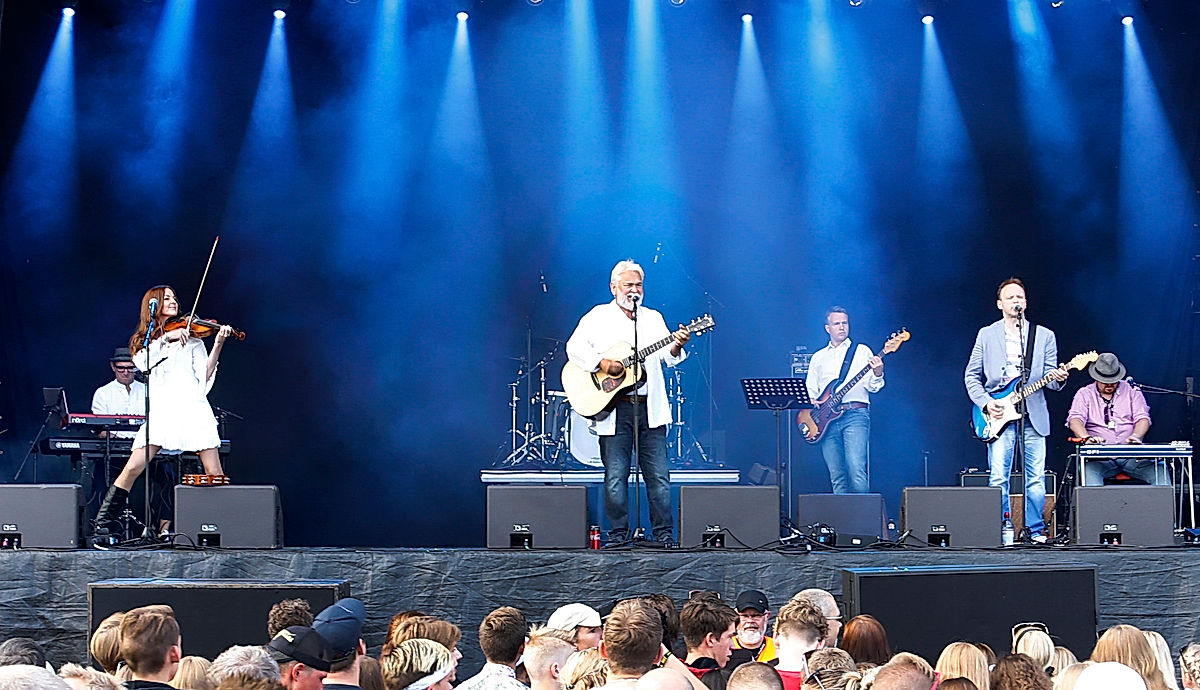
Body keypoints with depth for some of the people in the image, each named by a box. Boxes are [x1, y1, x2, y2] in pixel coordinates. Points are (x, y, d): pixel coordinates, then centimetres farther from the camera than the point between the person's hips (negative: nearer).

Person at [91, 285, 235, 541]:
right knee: (132, 469, -9)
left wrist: (218, 345, -7)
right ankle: (102, 526, -2)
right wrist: (165, 338, -14)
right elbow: (143, 363, -5)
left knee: (215, 475, -7)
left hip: (192, 408, 0)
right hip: (161, 410, 0)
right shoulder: (143, 340, 17)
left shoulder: (191, 337, 15)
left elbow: (205, 375, 5)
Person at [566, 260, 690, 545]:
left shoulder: (653, 318, 17)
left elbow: (667, 357, 7)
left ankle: (663, 534, 6)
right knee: (615, 476, -1)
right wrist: (603, 363, -19)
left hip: (650, 408, 3)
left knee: (659, 476, 0)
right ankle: (618, 535, 6)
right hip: (613, 407, -3)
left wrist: (677, 345, -14)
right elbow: (575, 347, -6)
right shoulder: (598, 317, 6)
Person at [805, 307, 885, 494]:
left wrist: (877, 375, -19)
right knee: (837, 477, -1)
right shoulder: (818, 357, 20)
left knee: (856, 470, -19)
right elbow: (810, 389, 20)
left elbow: (872, 387, 2)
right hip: (826, 418, 3)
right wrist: (812, 401, -2)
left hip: (855, 415, -3)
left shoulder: (862, 351, 11)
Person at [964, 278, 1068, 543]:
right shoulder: (986, 335, 9)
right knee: (998, 478, -6)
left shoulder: (1044, 336, 11)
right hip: (999, 415, -1)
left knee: (1036, 478, -1)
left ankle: (1036, 530, 9)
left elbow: (1050, 378, 8)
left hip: (1034, 416, 1)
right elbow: (971, 375, 10)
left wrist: (1057, 378, -15)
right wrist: (985, 402, -5)